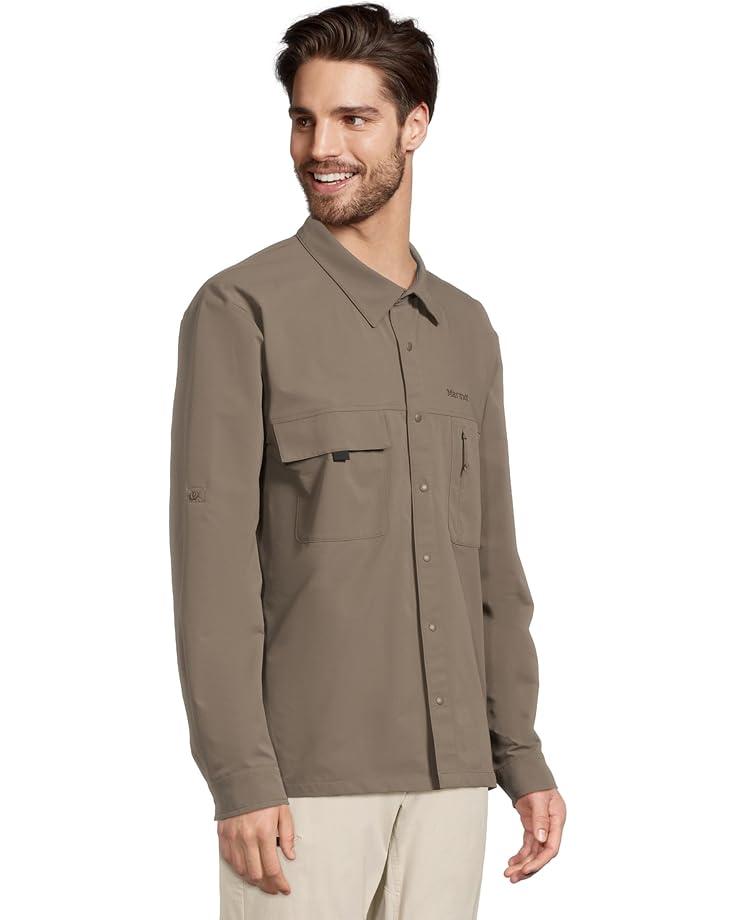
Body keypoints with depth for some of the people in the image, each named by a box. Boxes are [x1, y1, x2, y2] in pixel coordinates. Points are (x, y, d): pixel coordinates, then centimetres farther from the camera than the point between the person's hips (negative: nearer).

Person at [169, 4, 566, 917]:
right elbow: (212, 562, -10)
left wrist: (522, 757, 12)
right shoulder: (240, 310, -4)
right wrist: (240, 780, -16)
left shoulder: (466, 330, 13)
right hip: (303, 773, -5)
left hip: (447, 773, 5)